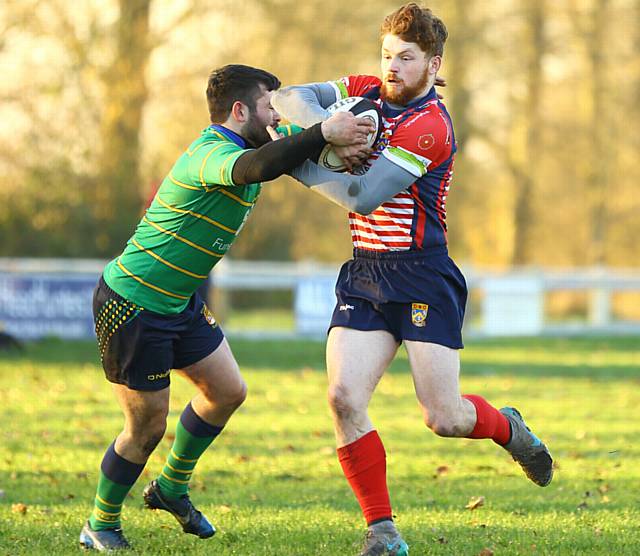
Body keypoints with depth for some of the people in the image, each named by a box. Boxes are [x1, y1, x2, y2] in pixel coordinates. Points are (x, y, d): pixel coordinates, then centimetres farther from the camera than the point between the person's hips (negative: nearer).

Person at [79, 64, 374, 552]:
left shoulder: (244, 146, 5)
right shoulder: (212, 155, -26)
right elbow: (259, 167, -49)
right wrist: (324, 133, -52)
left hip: (178, 304, 10)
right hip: (131, 306, -10)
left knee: (228, 391, 14)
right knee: (148, 426, -2)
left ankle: (172, 488, 33)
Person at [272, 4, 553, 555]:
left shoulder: (430, 128, -15)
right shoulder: (368, 93, 8)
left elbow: (363, 197, -19)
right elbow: (289, 97, 3)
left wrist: (294, 161, -13)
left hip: (421, 277, -6)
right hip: (364, 276, 6)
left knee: (443, 418, -7)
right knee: (344, 397, -13)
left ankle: (507, 427, 30)